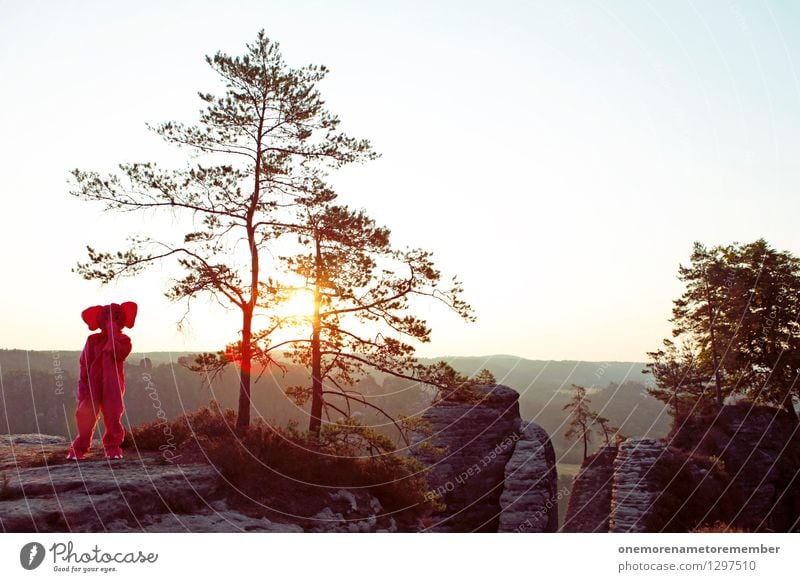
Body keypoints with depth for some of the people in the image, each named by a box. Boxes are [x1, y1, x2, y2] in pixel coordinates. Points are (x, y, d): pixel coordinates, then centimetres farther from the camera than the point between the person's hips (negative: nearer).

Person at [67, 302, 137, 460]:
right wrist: (83, 385, -3)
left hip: (113, 386, -1)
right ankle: (79, 448, 5)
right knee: (85, 414, -4)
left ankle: (113, 448, 9)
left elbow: (118, 354, -20)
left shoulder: (123, 340, 2)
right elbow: (85, 363, 5)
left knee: (113, 415, 0)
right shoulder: (93, 340, 7)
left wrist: (113, 335, -17)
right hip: (93, 384, 1)